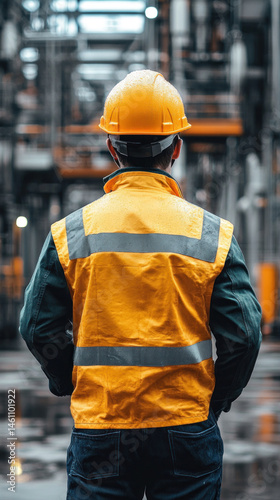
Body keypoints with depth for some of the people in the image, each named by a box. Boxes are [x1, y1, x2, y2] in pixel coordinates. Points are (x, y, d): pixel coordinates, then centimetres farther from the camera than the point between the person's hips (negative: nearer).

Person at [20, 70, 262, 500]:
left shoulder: (70, 233, -1)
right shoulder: (213, 234, -3)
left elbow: (38, 328, 1)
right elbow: (243, 334, -4)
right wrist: (215, 400, 10)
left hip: (99, 429, 1)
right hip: (187, 427, 0)